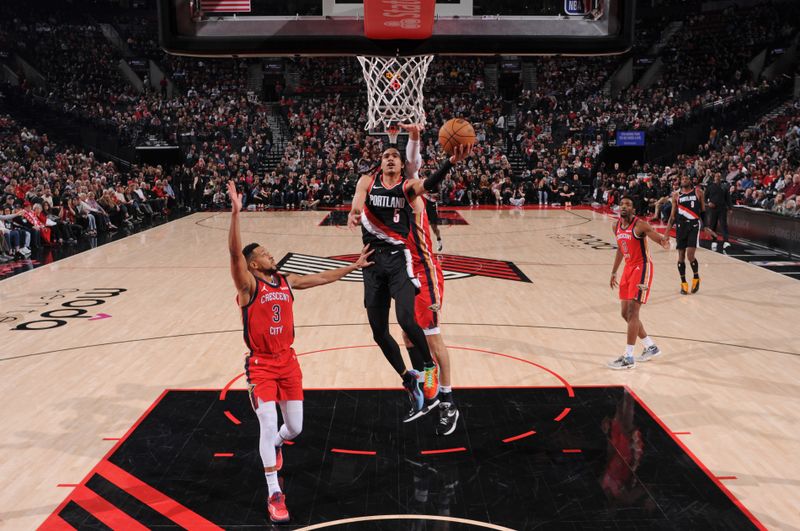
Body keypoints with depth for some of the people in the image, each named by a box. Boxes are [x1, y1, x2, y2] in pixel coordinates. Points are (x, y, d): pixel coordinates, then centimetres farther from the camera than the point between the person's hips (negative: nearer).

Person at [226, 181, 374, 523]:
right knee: (268, 425, -14)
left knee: (294, 428, 10)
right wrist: (235, 212, -38)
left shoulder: (286, 282, 6)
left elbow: (323, 278, 16)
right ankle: (274, 494, 0)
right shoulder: (248, 285, -11)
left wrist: (354, 266, 19)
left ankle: (275, 445, 48)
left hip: (288, 361, 5)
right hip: (261, 365, -5)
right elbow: (235, 252, -27)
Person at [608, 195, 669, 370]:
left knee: (632, 312, -12)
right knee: (625, 313, 11)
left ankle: (628, 357, -7)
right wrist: (614, 272, 23)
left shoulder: (640, 225, -16)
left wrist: (664, 243, -50)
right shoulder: (616, 227, 6)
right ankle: (651, 347, 27)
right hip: (629, 268, 8)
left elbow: (658, 237, -27)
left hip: (642, 268, -8)